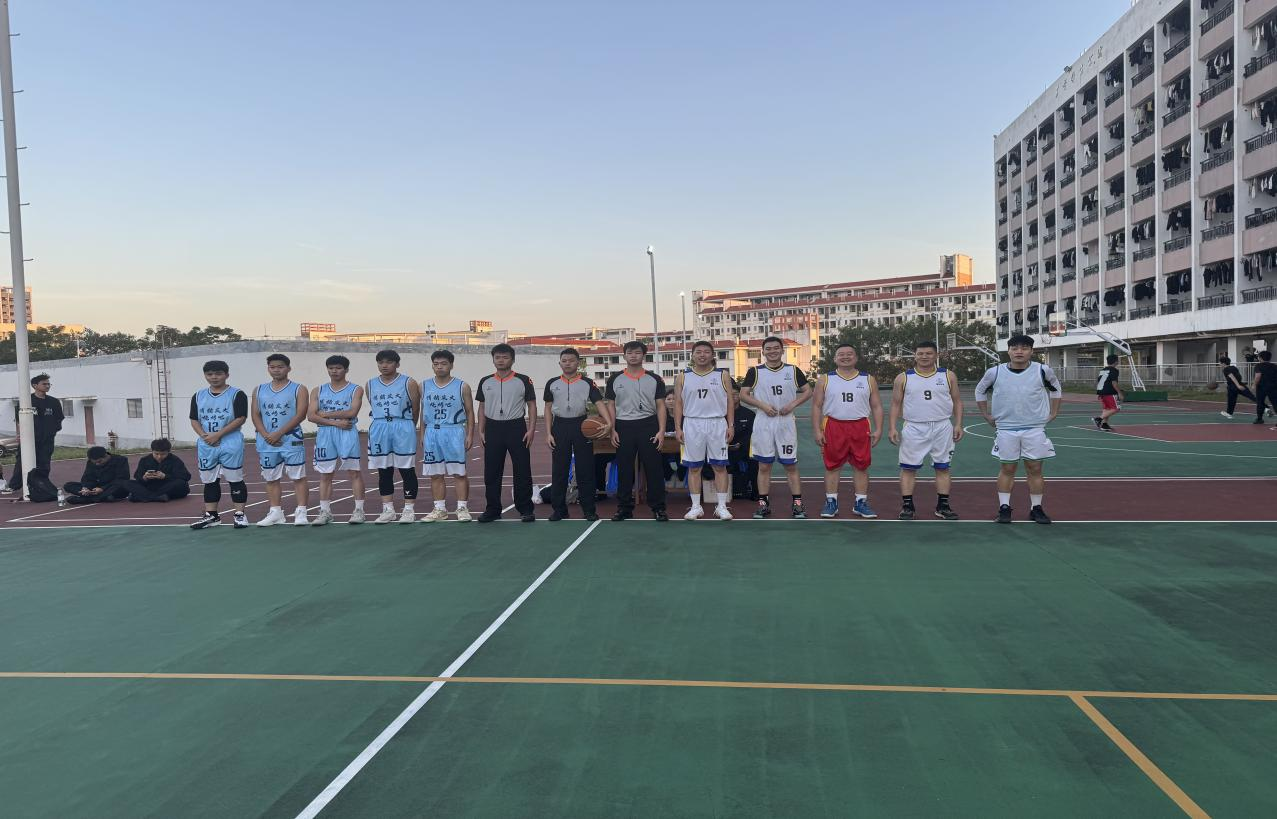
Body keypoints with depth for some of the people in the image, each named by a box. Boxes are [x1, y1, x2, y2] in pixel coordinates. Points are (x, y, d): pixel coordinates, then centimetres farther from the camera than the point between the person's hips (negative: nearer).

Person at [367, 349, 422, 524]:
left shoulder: (408, 383, -2)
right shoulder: (370, 385, 9)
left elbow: (416, 410, 2)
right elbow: (374, 409, 16)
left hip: (403, 429, -4)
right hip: (379, 430, 4)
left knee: (407, 470, 0)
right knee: (383, 472, 8)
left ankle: (409, 510, 6)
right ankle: (388, 510, 16)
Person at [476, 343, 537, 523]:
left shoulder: (523, 381, 0)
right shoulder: (485, 382, 9)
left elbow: (531, 406, 1)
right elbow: (482, 408, 14)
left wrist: (531, 429, -8)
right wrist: (481, 431, 7)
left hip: (516, 427, -3)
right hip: (493, 429, 3)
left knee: (522, 471, -1)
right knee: (491, 472, 5)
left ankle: (525, 509, 9)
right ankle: (492, 509, 15)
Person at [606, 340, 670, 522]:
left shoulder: (654, 379, 5)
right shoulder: (615, 379, 7)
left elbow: (660, 406, 3)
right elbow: (611, 406, 8)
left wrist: (661, 430, -7)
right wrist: (612, 430, -1)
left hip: (648, 426, -1)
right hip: (623, 427, 1)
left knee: (654, 469, 0)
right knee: (624, 470, 6)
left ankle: (658, 508, 8)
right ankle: (624, 508, 15)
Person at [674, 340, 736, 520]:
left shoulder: (722, 375, 5)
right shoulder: (682, 377, 6)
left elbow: (729, 402, 5)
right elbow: (678, 403, 7)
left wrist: (731, 425, -3)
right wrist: (678, 428, -1)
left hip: (717, 424, 0)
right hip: (692, 424, 1)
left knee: (720, 466, 1)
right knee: (694, 467, 3)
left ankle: (721, 506, 7)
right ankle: (696, 507, 10)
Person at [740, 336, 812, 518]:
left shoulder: (793, 370, 5)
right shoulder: (755, 371, 2)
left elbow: (807, 391, 9)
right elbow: (743, 394, 1)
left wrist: (793, 404, -8)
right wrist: (763, 405, -12)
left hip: (786, 422, 0)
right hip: (763, 423, 0)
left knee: (791, 465, 3)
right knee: (764, 465, 4)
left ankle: (797, 504, 8)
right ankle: (763, 504, 11)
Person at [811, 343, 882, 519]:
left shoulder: (868, 380, 7)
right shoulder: (824, 380, 4)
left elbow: (876, 406, 7)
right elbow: (817, 406, 2)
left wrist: (878, 429, -3)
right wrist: (817, 431, -6)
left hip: (860, 428, 1)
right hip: (833, 427, -1)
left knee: (861, 466, 5)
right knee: (832, 466, 3)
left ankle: (861, 503, 14)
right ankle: (831, 503, 13)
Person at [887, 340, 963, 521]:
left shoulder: (948, 376, 4)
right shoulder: (903, 378, 2)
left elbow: (957, 401, 8)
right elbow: (896, 404, 4)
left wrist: (958, 424, -1)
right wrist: (892, 428, -4)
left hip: (942, 427, 1)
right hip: (914, 429, -1)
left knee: (942, 468, 6)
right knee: (908, 468, 0)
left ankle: (943, 506, 15)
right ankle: (907, 506, 8)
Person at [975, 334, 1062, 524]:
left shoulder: (1043, 371, -4)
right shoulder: (995, 372, -4)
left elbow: (1056, 389, 15)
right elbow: (980, 391, 13)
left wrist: (1053, 413, 9)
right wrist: (987, 415, 9)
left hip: (1035, 429, 0)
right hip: (1006, 429, 0)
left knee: (1035, 469, 4)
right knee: (1007, 469, 6)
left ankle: (1036, 508, 14)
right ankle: (1004, 508, 12)